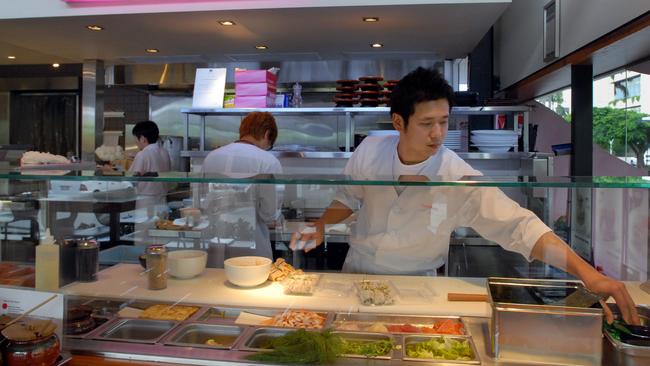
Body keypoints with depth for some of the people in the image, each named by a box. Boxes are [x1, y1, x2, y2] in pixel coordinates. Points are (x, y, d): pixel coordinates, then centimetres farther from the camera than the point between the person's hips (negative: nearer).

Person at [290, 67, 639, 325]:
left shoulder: (460, 179, -22)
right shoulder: (370, 151, -12)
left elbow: (519, 226, -26)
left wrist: (585, 271, -37)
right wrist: (319, 228, -8)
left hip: (415, 285, -2)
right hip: (357, 270, 2)